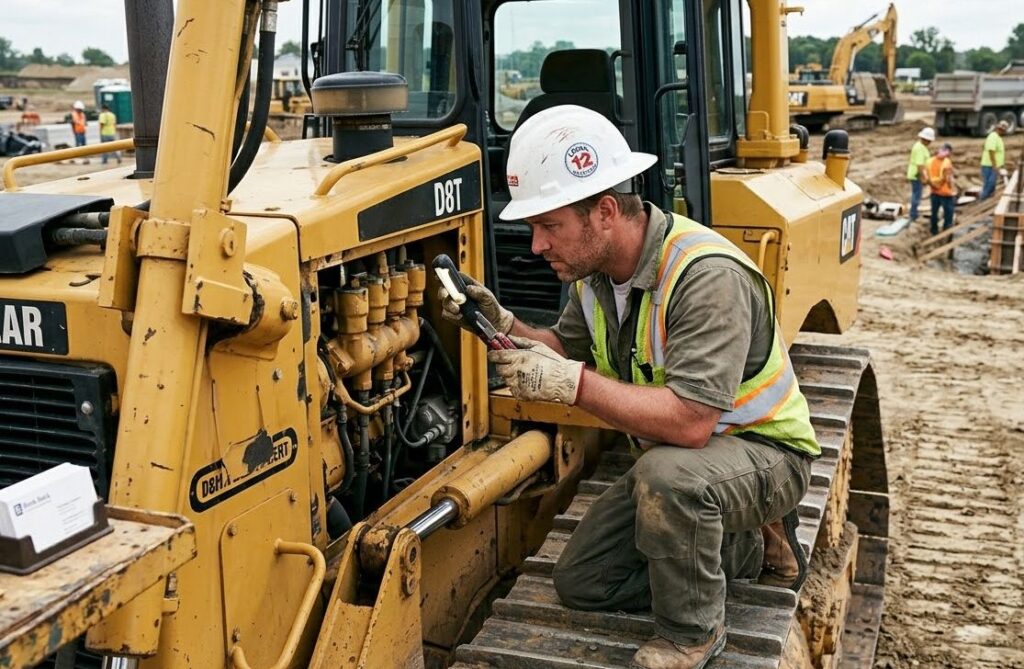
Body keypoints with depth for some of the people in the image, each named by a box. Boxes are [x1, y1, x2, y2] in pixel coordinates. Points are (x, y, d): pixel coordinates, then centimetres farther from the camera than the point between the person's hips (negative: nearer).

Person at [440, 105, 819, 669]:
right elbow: (568, 349, 9)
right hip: (671, 456, 8)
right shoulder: (594, 268, -6)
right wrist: (503, 325, -10)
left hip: (762, 451, -8)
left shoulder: (707, 275, -33)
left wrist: (573, 384, -40)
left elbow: (690, 422, -39)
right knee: (581, 583, 5)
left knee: (666, 473, -40)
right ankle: (749, 548, 17)